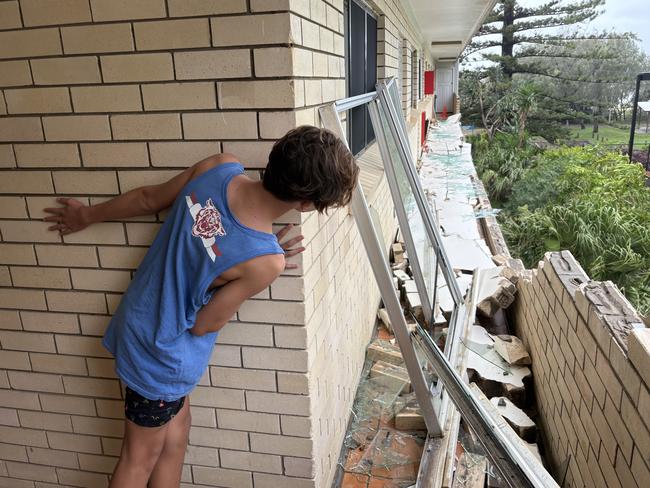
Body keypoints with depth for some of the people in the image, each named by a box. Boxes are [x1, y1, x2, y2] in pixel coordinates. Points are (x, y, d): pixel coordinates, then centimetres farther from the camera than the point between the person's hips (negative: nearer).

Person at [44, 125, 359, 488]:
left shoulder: (220, 167, -18)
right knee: (141, 458, 18)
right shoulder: (266, 261, -32)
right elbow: (204, 324, -18)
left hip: (139, 324, 7)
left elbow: (146, 199, -2)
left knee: (176, 437, 24)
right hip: (162, 353, -7)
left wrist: (88, 215, 15)